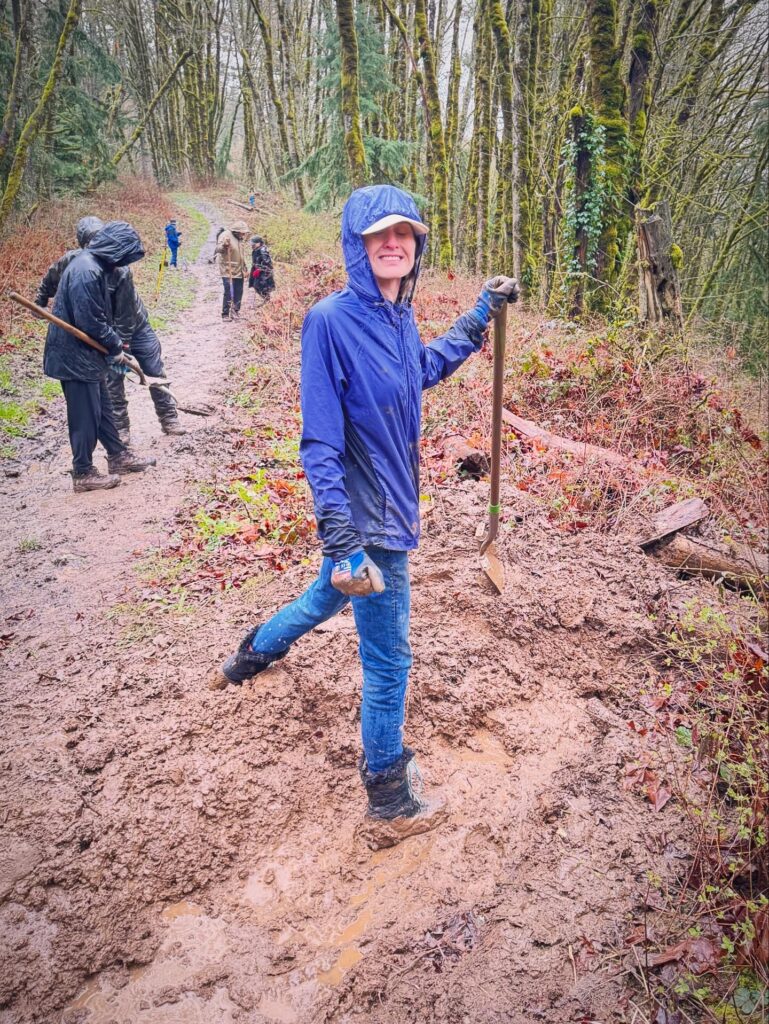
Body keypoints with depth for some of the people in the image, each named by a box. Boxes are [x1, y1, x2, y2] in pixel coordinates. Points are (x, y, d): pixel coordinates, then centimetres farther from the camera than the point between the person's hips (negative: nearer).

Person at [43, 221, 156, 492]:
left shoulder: (93, 264, 9)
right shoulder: (87, 271, -23)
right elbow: (90, 322, -24)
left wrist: (115, 343, 9)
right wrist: (115, 347, -11)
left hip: (88, 354, 10)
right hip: (76, 356, -10)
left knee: (103, 408, 19)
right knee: (85, 416, 0)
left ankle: (119, 457, 33)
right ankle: (83, 474, 11)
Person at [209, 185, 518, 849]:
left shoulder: (398, 315, 2)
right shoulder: (331, 320, -21)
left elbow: (425, 369, 24)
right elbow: (320, 440, -24)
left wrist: (481, 318, 20)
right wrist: (342, 539, -28)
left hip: (391, 504, 9)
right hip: (368, 518, -9)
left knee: (330, 597, 32)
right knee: (388, 661, 4)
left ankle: (249, 658, 60)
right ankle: (390, 808, 23)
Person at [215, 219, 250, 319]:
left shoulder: (241, 238, 13)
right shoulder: (226, 235, -11)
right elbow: (218, 249, -22)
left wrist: (246, 268, 22)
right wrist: (223, 246, -44)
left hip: (239, 271, 7)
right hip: (228, 271, -7)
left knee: (239, 292, 8)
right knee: (229, 292, -11)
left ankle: (235, 312, 21)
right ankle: (225, 314, -4)